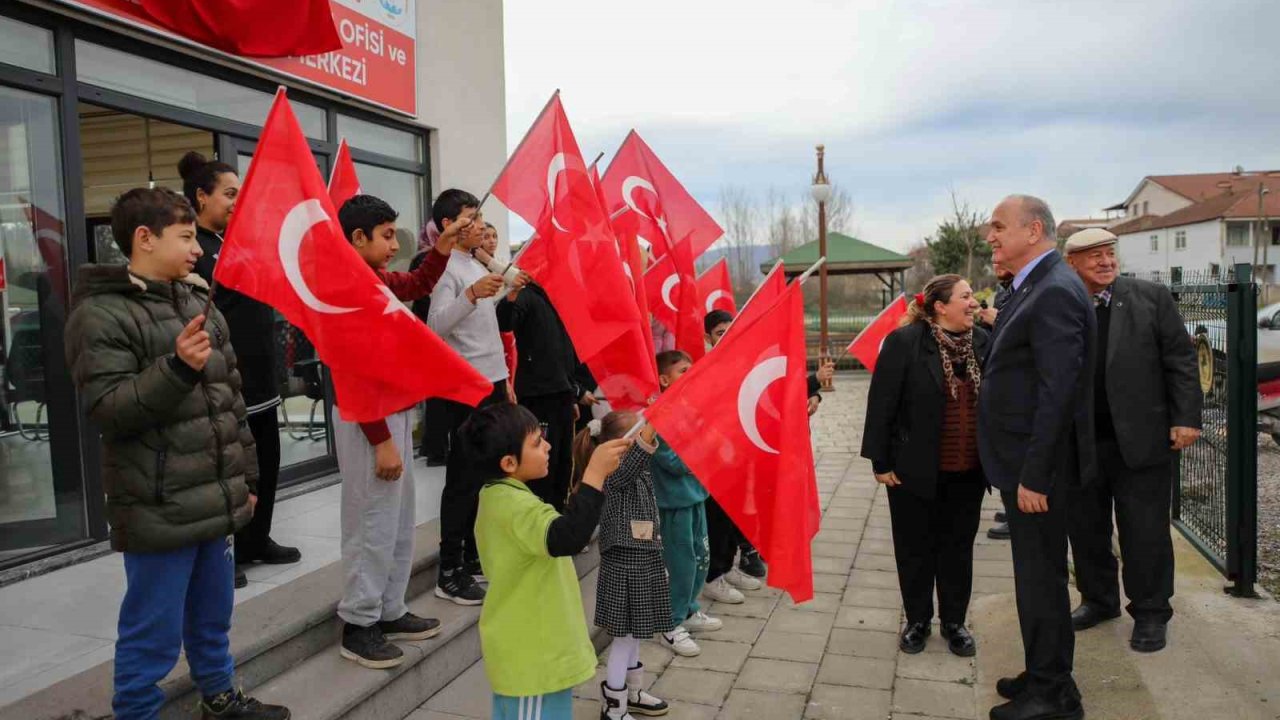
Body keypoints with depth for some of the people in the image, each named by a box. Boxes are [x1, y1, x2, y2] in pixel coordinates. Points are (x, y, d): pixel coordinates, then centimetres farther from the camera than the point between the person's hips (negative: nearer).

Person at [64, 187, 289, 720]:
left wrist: (246, 477, 17)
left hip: (215, 500, 7)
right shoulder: (100, 314, -10)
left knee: (213, 617, 21)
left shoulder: (200, 304, 13)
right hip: (158, 510, -7)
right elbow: (105, 409, -17)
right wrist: (176, 368, -27)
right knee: (152, 635, 4)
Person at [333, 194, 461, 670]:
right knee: (372, 523, -1)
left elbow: (417, 286, 31)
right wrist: (382, 441, -22)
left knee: (399, 519, 16)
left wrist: (441, 251, 14)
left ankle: (390, 612, 27)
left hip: (395, 411, 10)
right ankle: (358, 626, 12)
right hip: (368, 419, -10)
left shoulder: (378, 279, 9)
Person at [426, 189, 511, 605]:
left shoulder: (478, 266, 16)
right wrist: (471, 294, -38)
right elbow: (435, 326, -25)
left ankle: (474, 558, 24)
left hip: (491, 383, 9)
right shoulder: (446, 267, -11)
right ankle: (449, 573, 3)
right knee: (464, 479, -5)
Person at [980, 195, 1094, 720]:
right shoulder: (1034, 288, 12)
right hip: (1024, 461, 10)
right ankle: (1045, 676, 34)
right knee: (1037, 573, 19)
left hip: (1037, 466, -10)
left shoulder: (1055, 292, -19)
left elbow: (1058, 392, -24)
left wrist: (1033, 475, -23)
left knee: (1040, 577, 3)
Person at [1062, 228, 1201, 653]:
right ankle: (1098, 599, 33)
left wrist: (1186, 418, -6)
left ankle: (1150, 614, 22)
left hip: (1140, 440, -2)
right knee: (1085, 529, 14)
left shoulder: (1151, 298, 0)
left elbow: (1181, 361, 0)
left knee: (1145, 533, 6)